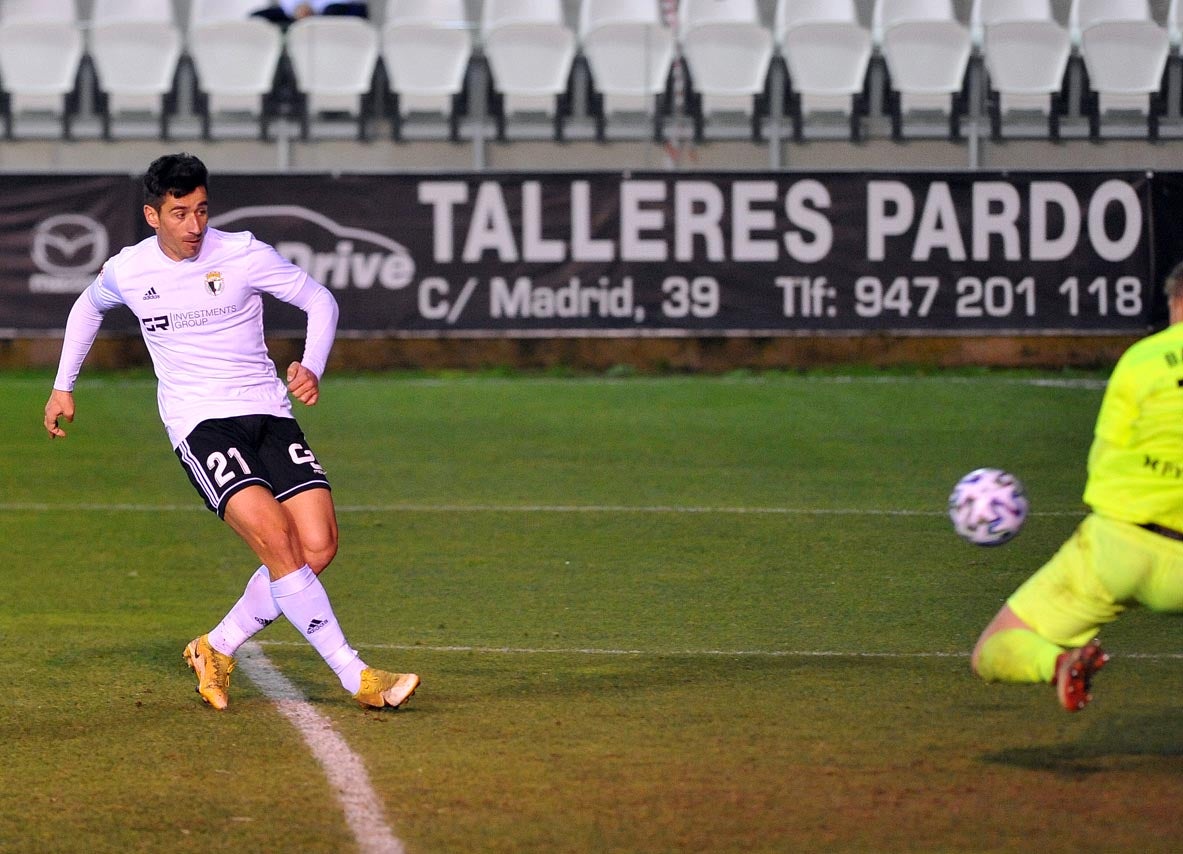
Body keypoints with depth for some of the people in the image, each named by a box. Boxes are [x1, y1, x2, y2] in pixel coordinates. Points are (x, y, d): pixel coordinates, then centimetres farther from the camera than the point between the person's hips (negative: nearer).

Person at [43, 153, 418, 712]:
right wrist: (63, 387, 26)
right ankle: (355, 678, -24)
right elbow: (88, 307, 25)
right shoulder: (126, 271, 1)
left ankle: (217, 650, 8)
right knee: (274, 537, -24)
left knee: (318, 547, -12)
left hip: (268, 412, 2)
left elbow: (319, 300, 5)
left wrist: (312, 369, -11)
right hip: (198, 424, -2)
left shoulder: (243, 254, -4)